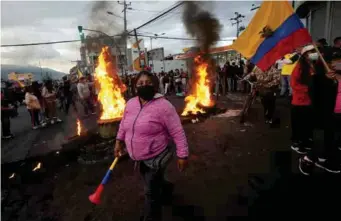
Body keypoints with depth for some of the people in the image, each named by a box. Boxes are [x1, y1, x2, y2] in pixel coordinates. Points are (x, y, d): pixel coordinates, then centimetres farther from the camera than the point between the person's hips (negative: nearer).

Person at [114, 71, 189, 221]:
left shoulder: (163, 105, -23)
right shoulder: (130, 103, -3)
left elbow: (177, 132, -20)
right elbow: (124, 123, 15)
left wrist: (182, 155, -18)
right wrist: (119, 140, 11)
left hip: (156, 157, -7)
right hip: (139, 157, 7)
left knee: (151, 192, 7)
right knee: (152, 182, 30)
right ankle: (165, 187, 62)